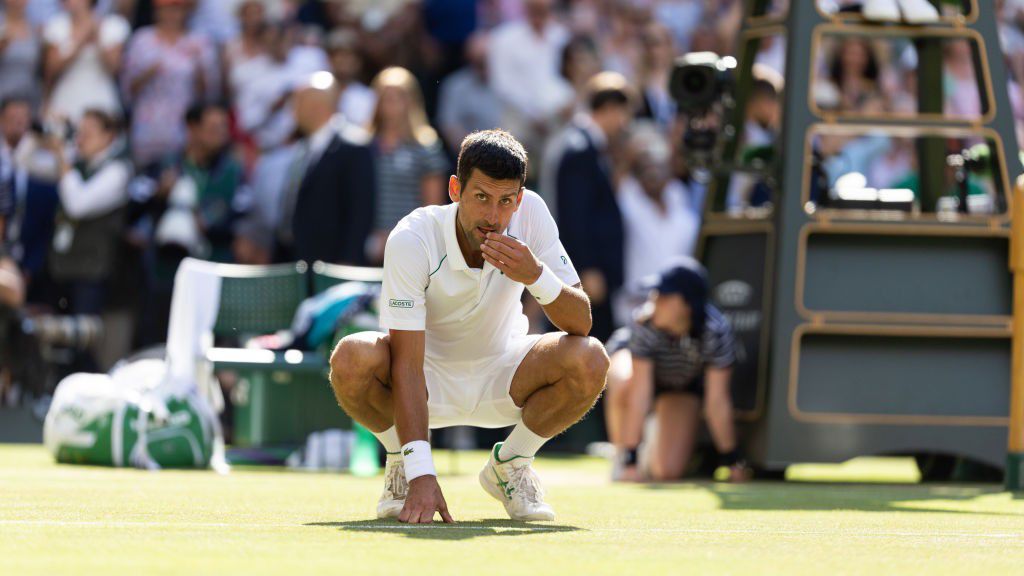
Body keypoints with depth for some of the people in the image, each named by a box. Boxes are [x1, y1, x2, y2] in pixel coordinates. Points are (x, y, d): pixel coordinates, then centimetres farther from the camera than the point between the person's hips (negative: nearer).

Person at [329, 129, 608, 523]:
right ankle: (401, 461, -2)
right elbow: (407, 363, -32)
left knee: (590, 361, -26)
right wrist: (421, 475, -42)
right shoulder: (411, 240, -28)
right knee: (352, 359, -34)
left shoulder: (531, 214, -19)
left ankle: (510, 462, 1)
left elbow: (581, 324, -18)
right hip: (429, 379, -2)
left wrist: (536, 275, -39)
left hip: (501, 378, 2)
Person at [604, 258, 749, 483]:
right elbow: (640, 394, -39)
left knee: (668, 471, -14)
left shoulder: (716, 332, -36)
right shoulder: (646, 323, -38)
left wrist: (732, 460, -21)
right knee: (623, 385, -39)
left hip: (683, 385, 1)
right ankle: (622, 455, -12)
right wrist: (630, 459, -39)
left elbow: (717, 402, -27)